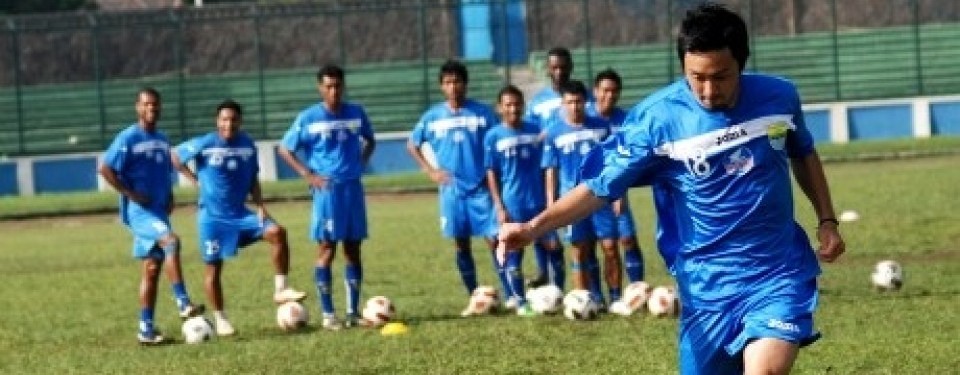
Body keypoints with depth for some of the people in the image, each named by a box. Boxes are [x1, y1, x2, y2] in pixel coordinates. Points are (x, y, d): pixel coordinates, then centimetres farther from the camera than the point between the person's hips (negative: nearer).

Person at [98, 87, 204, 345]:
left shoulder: (162, 140, 14)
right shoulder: (128, 138, -8)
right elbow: (105, 169, -13)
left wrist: (169, 196, 9)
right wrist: (132, 195, -16)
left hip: (159, 212, 8)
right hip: (139, 211, -8)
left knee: (152, 269, 6)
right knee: (171, 240, -30)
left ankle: (146, 330, 10)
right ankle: (183, 304, -31)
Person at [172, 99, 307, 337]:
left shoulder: (248, 145, 3)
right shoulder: (204, 145, -9)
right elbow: (175, 156, 3)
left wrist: (260, 207, 0)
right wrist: (195, 180, -4)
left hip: (240, 214, 3)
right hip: (212, 216, -3)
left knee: (276, 232, -18)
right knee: (213, 267, 0)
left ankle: (280, 289, -14)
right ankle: (220, 319, 12)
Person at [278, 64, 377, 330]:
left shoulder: (356, 113, 6)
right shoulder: (308, 118, -4)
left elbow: (370, 140, 24)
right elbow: (284, 149, 2)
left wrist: (361, 163, 8)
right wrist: (308, 175, -6)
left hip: (353, 188, 4)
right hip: (327, 189, -4)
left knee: (353, 248, 6)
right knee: (327, 248, -4)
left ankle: (353, 312, 13)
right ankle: (328, 315, 0)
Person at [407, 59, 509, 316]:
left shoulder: (482, 112, 0)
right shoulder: (433, 117, 4)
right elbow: (412, 145, 15)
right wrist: (430, 171, 3)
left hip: (481, 188, -2)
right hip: (452, 189, 2)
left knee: (494, 239, -9)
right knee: (461, 245, 5)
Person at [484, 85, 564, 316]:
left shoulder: (536, 131, 6)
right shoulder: (494, 137, -1)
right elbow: (491, 174, 0)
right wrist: (499, 207, -6)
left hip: (540, 201, 2)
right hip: (512, 205, -2)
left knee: (553, 246, -2)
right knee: (513, 253, 0)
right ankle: (520, 303, 7)